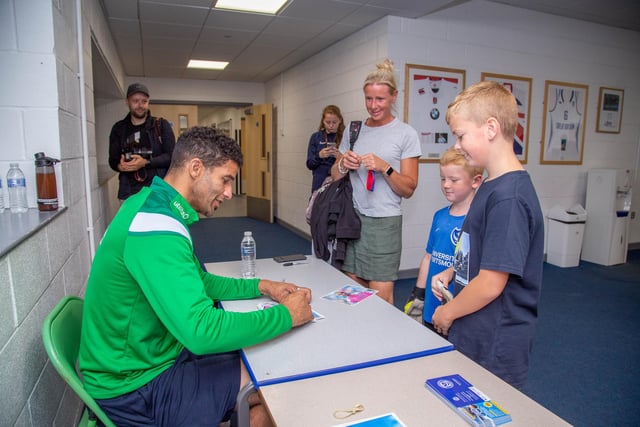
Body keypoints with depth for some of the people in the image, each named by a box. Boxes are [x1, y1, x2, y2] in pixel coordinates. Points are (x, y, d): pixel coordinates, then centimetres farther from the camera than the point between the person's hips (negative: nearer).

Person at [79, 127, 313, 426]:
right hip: (134, 389, -9)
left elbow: (198, 282, 14)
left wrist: (260, 287, 4)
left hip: (142, 358, 9)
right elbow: (202, 331, -35)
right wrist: (286, 316, -23)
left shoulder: (152, 203, 4)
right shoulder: (156, 228, -29)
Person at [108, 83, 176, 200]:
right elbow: (113, 159, 14)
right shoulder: (119, 128, 12)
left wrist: (145, 163, -15)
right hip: (129, 192, 2)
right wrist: (120, 166, -9)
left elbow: (172, 155, -2)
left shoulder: (161, 125, 4)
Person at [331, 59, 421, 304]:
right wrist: (343, 166, -6)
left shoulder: (406, 134, -1)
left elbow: (408, 189, -2)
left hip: (384, 221, -4)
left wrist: (384, 167, -17)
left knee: (381, 296, -2)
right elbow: (334, 177, 16)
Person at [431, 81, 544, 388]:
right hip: (472, 334, 8)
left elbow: (490, 285, -24)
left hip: (495, 347, -8)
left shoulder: (508, 197, -25)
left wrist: (447, 313, -9)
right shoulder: (491, 187, 5)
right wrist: (451, 272, 2)